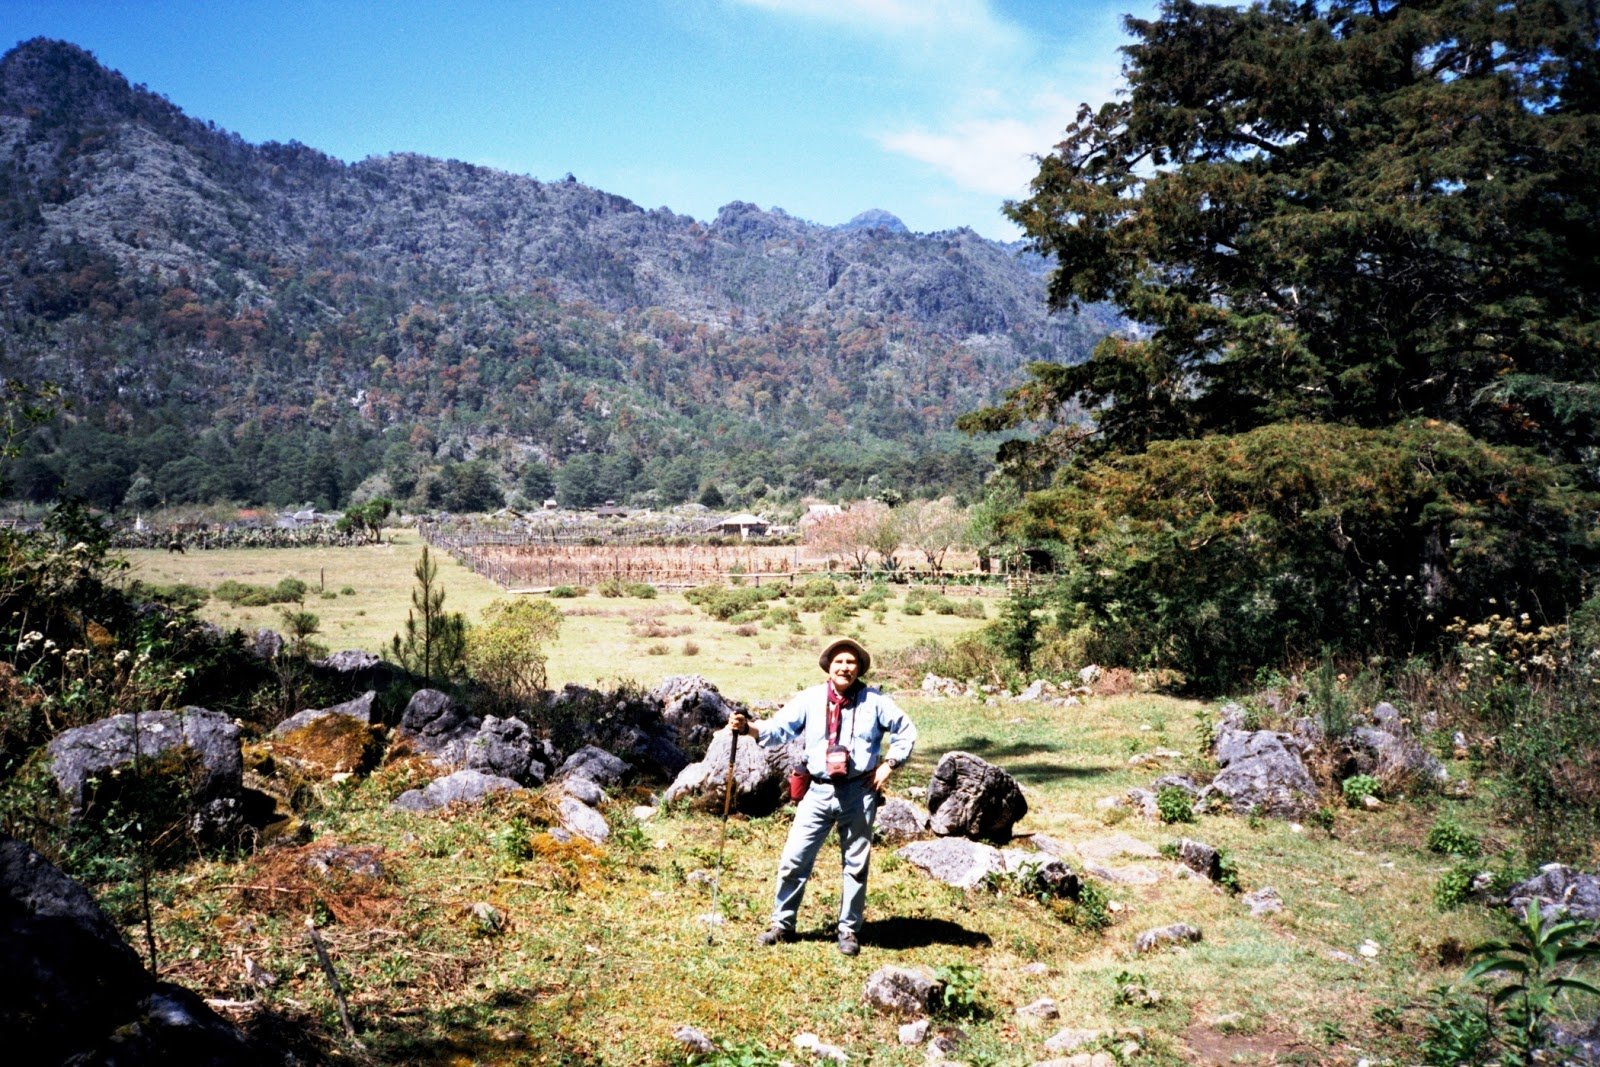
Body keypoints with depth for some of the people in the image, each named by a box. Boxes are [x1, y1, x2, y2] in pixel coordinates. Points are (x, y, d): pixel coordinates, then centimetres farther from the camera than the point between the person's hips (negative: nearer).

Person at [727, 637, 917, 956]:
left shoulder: (874, 701, -1)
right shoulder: (809, 698, -1)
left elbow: (906, 731, 6)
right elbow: (779, 728, -8)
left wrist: (889, 764, -3)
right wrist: (748, 727, -25)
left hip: (860, 794, 0)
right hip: (819, 792, 0)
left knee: (856, 865, 10)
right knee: (794, 858, 0)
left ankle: (849, 930, 24)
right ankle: (783, 925, 15)